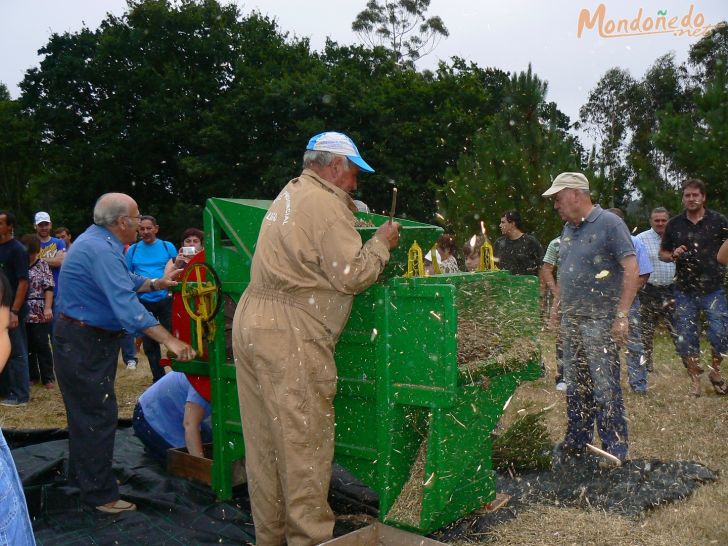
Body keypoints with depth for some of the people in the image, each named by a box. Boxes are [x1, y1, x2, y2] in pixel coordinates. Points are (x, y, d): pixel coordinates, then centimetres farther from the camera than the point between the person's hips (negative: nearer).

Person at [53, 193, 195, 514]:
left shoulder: (97, 241, 9)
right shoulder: (102, 250, -25)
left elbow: (124, 282, 21)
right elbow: (127, 306, -33)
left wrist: (157, 283, 10)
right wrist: (170, 341, -35)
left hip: (84, 339, 11)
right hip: (83, 343, -11)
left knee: (85, 411, 21)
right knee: (99, 415, -4)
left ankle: (82, 475, 37)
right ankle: (100, 494, 5)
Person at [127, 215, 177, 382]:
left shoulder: (168, 247, 0)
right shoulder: (132, 250, 5)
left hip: (165, 299, -2)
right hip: (143, 302, 2)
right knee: (149, 343, 10)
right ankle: (158, 378, 23)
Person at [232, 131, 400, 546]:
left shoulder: (290, 195, 19)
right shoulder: (326, 203, -10)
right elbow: (351, 276, -14)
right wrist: (381, 243, 1)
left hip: (253, 323, 9)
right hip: (290, 336, -9)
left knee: (265, 441, 14)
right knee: (304, 443, 0)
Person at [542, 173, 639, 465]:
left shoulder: (609, 224, -9)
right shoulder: (568, 229, 14)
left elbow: (631, 269, -14)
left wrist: (621, 315, -19)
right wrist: (558, 310, 16)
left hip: (600, 321, -7)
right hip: (570, 320, 7)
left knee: (605, 387, -3)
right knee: (575, 386, 14)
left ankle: (615, 448, 10)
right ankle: (576, 441, 25)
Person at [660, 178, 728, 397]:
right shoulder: (674, 225, 6)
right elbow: (662, 253, 13)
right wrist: (673, 256, -8)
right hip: (685, 291, 2)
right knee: (686, 338, 4)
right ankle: (695, 381, 19)